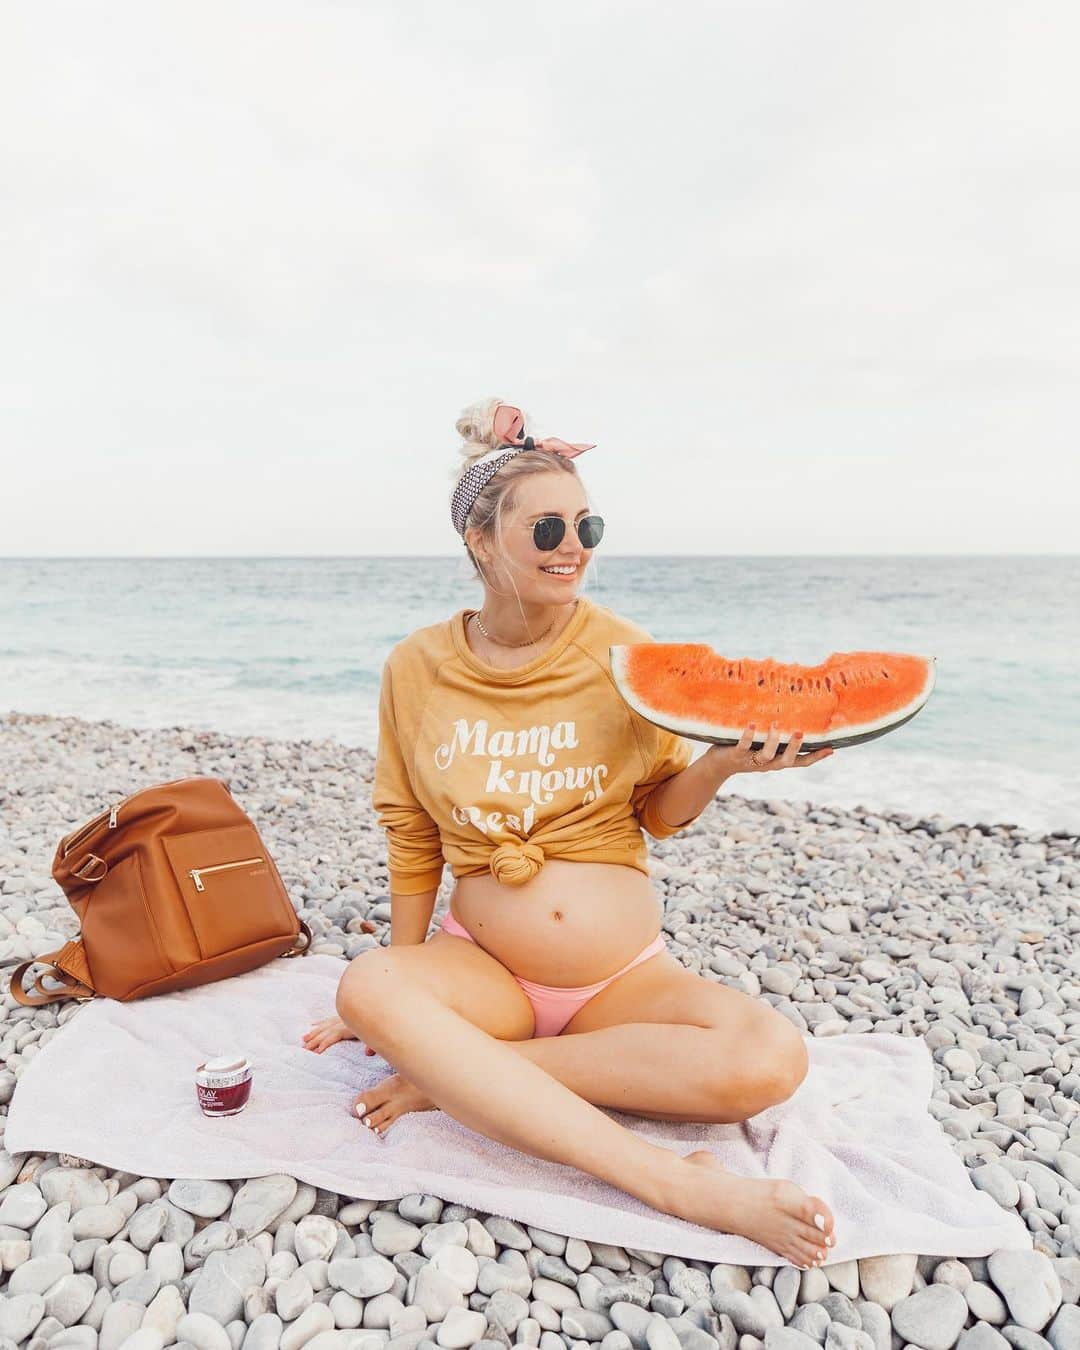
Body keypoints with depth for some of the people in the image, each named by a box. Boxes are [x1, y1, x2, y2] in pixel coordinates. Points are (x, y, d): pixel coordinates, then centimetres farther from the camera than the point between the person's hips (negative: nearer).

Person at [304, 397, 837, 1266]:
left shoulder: (624, 652, -6)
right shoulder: (418, 667, -3)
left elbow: (661, 813, 3)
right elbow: (412, 839, 6)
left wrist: (721, 764, -19)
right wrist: (408, 980, 7)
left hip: (628, 976, 0)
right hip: (485, 967, 1)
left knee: (769, 1058, -26)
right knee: (370, 988, -31)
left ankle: (452, 1074, -17)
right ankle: (678, 1185, -29)